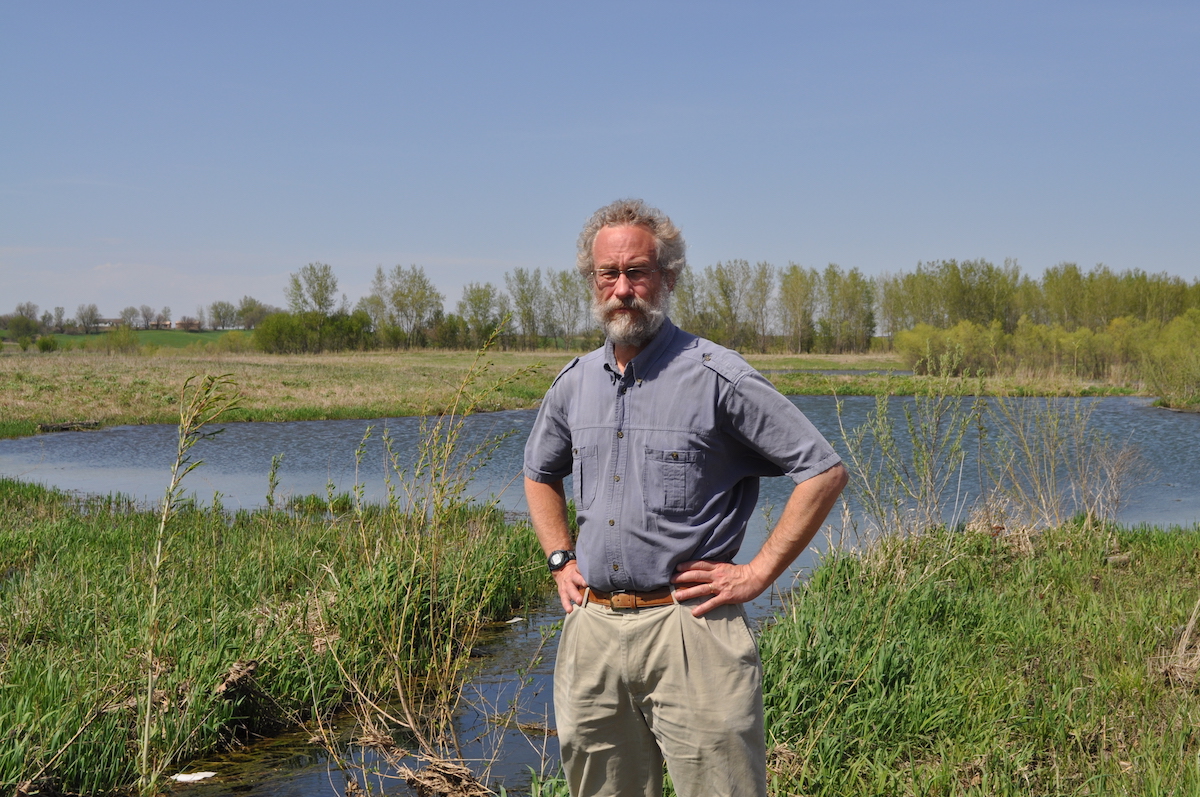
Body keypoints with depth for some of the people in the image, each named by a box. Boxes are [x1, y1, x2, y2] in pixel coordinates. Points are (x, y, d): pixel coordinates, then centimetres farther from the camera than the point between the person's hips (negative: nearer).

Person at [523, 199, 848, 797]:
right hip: (591, 627, 6)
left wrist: (758, 574, -9)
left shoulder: (716, 377, -8)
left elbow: (824, 471, -8)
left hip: (688, 629, -5)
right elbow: (540, 473, 29)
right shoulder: (574, 383, 10)